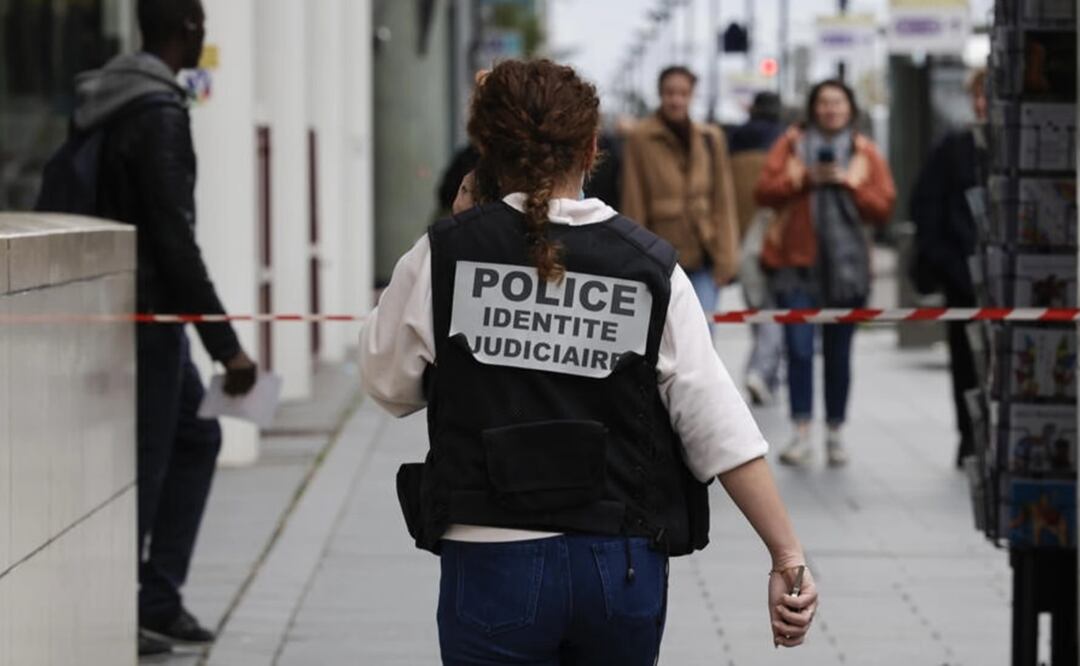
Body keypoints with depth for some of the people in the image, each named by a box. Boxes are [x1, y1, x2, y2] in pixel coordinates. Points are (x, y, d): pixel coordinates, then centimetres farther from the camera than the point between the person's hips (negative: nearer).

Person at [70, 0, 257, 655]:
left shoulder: (109, 102, 11)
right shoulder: (159, 115, -18)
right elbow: (175, 241, -22)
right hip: (144, 312, -10)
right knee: (145, 458, -2)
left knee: (196, 434, 17)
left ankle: (159, 599, 18)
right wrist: (226, 344, -21)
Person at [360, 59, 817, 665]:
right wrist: (788, 555, -3)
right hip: (626, 567, 2)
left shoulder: (444, 256, -6)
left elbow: (389, 383, 10)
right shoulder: (652, 269, -3)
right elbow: (721, 429, -6)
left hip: (495, 563, -2)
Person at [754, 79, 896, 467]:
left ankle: (836, 433, 17)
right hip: (797, 262, -1)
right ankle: (802, 434, -7)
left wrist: (849, 183, -9)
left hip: (846, 264, 1)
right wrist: (806, 178, -13)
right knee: (798, 348, -9)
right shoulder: (792, 144, 7)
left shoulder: (865, 154, 8)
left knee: (838, 352, 7)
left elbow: (883, 207, 3)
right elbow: (765, 191, -2)